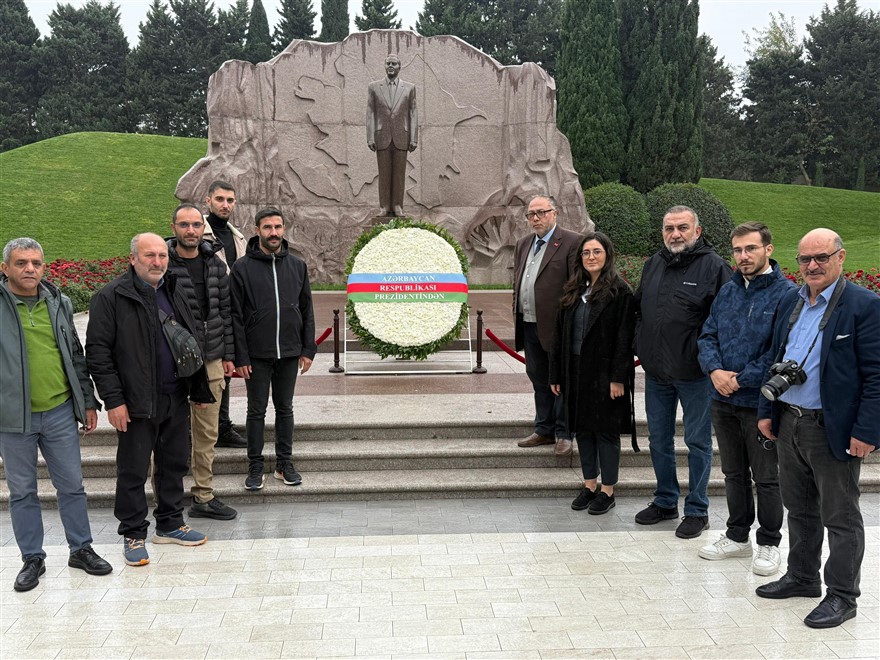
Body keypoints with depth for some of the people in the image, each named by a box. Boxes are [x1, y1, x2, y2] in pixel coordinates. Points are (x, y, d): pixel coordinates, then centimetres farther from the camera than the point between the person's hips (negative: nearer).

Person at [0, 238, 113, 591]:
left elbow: (75, 355, 13)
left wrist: (88, 401, 12)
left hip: (59, 413, 3)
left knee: (72, 485, 10)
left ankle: (81, 549, 25)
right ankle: (32, 558, 24)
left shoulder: (58, 303, 6)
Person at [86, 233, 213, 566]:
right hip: (137, 402, -6)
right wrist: (113, 400, -15)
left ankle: (170, 524, 30)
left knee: (174, 464, 15)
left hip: (176, 400, 6)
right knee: (133, 471, 4)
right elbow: (97, 352, -11)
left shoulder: (174, 293, 11)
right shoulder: (111, 298, -8)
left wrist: (201, 389, 14)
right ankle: (133, 535, 18)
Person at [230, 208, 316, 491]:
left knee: (285, 409, 12)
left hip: (289, 353, 3)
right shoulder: (243, 267, -4)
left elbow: (307, 310, 9)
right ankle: (255, 466, 18)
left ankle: (284, 463, 23)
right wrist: (240, 356, -10)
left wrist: (308, 348, 3)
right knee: (256, 411, 7)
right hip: (257, 354, -3)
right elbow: (236, 315, -5)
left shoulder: (297, 265, 6)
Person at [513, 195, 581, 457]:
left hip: (557, 325, -7)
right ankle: (544, 430, 27)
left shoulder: (572, 242, -8)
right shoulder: (523, 244, 15)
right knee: (539, 380, 16)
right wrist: (517, 316, 13)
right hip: (529, 325, 7)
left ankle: (564, 434, 13)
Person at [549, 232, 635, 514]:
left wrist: (618, 377, -18)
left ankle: (607, 491, 15)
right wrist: (556, 374, 8)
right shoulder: (573, 290, 10)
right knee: (582, 427, 12)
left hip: (603, 372, -6)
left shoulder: (620, 291, -8)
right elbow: (560, 334, 11)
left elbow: (624, 338, -13)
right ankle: (589, 485, 25)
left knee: (605, 429, 3)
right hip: (576, 371, 6)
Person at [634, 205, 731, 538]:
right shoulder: (654, 264, 9)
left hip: (694, 373, -6)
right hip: (656, 371, 6)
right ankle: (665, 501, 32)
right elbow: (638, 307, 20)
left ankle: (697, 510, 20)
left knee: (697, 441, 7)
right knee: (659, 439, 16)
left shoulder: (713, 266, -11)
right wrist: (639, 345, 11)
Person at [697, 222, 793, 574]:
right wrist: (715, 371, -10)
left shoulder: (786, 293, -11)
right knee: (733, 473, 18)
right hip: (723, 400, 6)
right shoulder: (727, 291, 9)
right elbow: (707, 336, 8)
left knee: (766, 477, 7)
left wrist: (741, 380, -17)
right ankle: (738, 536, 32)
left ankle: (769, 544, 23)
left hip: (760, 402, -6)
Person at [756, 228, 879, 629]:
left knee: (840, 517, 6)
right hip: (789, 425, 7)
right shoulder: (790, 302, 9)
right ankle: (802, 577, 35)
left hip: (835, 430, -7)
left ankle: (841, 596, 19)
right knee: (799, 509, 19)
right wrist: (767, 411, 11)